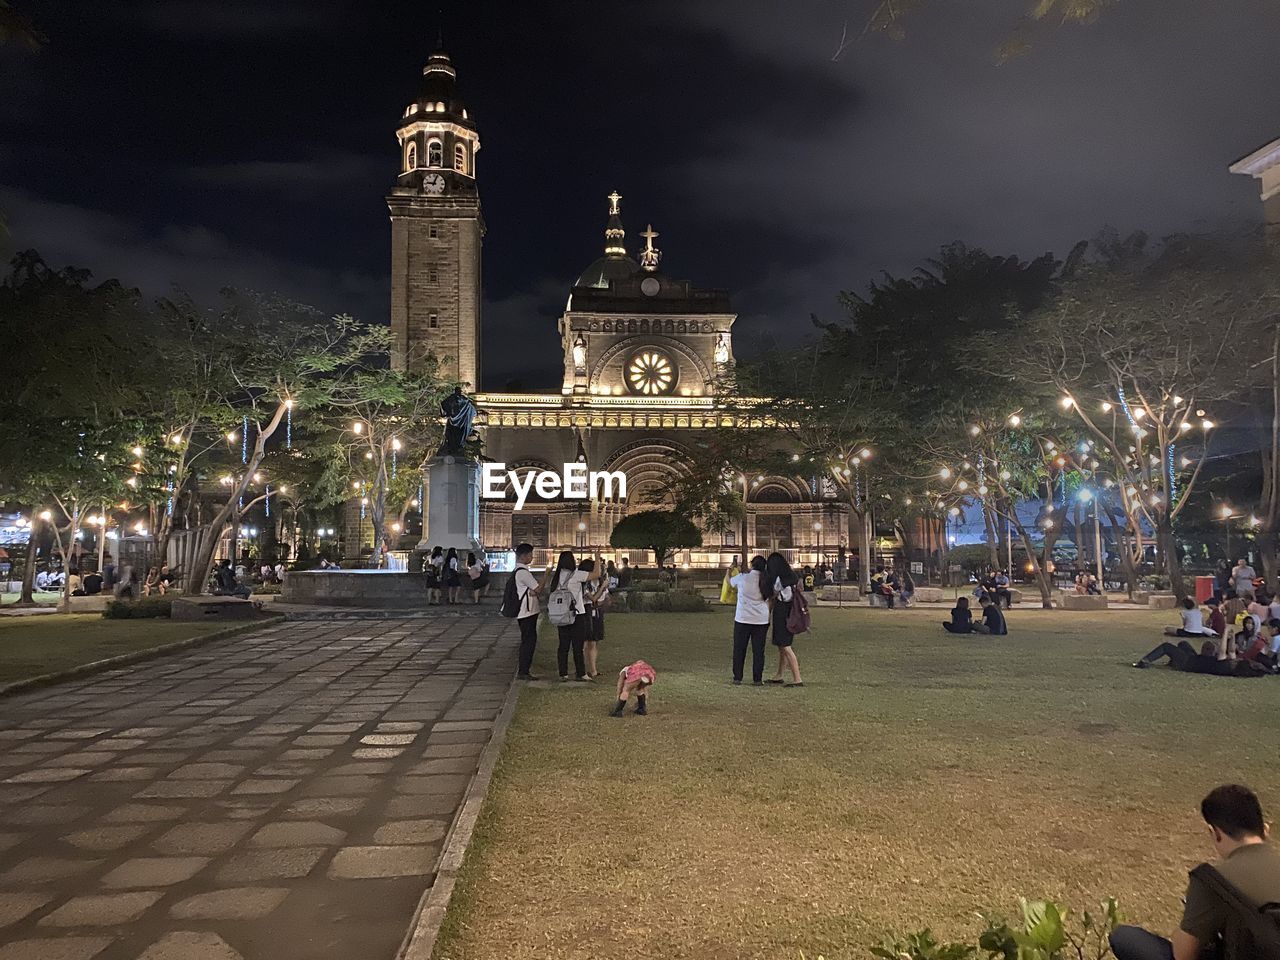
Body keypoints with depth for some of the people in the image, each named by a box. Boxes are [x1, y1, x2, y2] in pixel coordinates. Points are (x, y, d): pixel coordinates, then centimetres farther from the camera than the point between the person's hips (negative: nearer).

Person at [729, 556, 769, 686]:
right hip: (762, 620, 2)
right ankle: (758, 679, 9)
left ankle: (737, 678, 11)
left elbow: (729, 582, 15)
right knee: (758, 650, 7)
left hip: (743, 619, -2)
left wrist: (729, 570, 31)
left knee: (739, 649, 9)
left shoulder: (743, 577, -4)